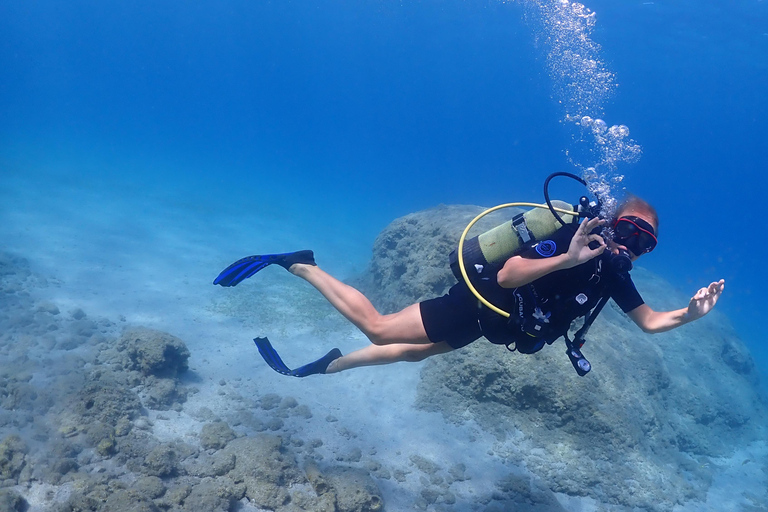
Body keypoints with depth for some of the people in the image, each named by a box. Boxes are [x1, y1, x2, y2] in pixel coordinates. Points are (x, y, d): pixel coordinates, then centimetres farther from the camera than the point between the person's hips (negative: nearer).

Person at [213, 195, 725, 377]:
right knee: (379, 329, -7)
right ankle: (298, 264, 3)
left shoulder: (613, 274, 2)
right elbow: (506, 275, -31)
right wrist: (566, 259, -43)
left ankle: (327, 365, 36)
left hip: (490, 322, 8)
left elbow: (650, 321, 9)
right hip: (477, 303, -8)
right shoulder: (571, 235, -23)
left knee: (413, 352, 18)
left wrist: (691, 313, -8)